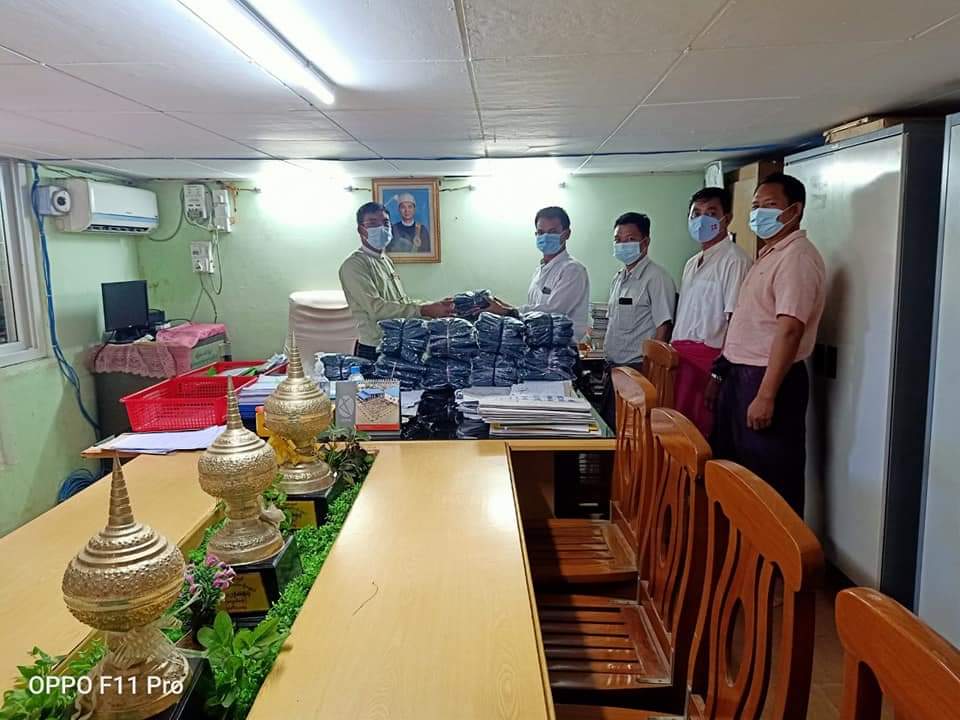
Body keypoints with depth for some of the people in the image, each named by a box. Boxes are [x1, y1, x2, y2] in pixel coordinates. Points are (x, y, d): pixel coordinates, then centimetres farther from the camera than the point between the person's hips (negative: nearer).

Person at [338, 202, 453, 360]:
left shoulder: (387, 261, 15)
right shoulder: (354, 265, -12)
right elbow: (376, 308, -23)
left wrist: (435, 307, 1)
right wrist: (425, 310, -28)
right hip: (375, 351, -8)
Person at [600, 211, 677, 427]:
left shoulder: (656, 278, -10)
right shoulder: (619, 277, 15)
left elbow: (663, 327, -14)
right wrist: (608, 365, 15)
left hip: (637, 369, -8)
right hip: (614, 367, 8)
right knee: (609, 426, 11)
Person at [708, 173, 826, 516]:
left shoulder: (797, 257, -14)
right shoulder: (768, 255, 16)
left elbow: (789, 331, -23)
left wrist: (766, 395, -26)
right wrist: (720, 373, 19)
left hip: (769, 379, -10)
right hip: (739, 375, 10)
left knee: (772, 482, 0)